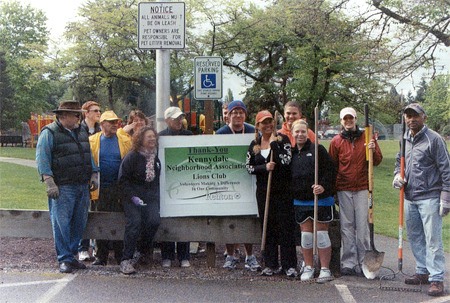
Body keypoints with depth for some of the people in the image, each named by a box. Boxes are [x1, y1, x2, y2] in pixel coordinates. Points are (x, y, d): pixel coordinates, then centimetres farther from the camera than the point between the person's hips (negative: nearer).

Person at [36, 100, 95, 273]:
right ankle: (64, 259, 0)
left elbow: (89, 156, 25)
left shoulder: (82, 133, 16)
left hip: (82, 186, 7)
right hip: (62, 187, -7)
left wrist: (92, 176, 17)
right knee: (62, 223, -6)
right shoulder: (49, 133, -6)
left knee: (79, 223, 9)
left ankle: (71, 254, 21)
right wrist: (49, 183, -18)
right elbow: (42, 160, -12)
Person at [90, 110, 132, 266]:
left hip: (119, 188, 0)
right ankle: (101, 256, 15)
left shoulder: (125, 141, 4)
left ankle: (120, 256, 10)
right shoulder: (92, 141, 4)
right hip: (101, 188, 0)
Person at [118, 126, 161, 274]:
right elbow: (123, 179, -5)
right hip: (132, 196, -3)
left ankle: (142, 251, 1)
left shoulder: (157, 157, 7)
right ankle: (126, 260, -16)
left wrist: (156, 195, 8)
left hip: (151, 196, 3)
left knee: (154, 220, -22)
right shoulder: (132, 157, -6)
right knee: (135, 222, -22)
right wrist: (132, 196, -14)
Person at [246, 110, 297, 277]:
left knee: (286, 226, -4)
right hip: (263, 191, 4)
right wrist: (264, 167, -11)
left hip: (283, 190, -4)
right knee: (268, 227, 6)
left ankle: (289, 265, 2)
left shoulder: (282, 139, -1)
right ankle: (271, 264, 14)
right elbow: (249, 166, 5)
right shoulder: (254, 144, 10)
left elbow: (286, 161, -14)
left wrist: (274, 144, -15)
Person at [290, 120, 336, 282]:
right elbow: (289, 176, 17)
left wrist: (323, 186, -20)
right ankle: (308, 268, 17)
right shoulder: (292, 153, 11)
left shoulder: (317, 149, -4)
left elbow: (329, 170, -9)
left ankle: (325, 269, 6)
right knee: (306, 233, 7)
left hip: (320, 199, -4)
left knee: (321, 233, -1)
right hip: (300, 200, 5)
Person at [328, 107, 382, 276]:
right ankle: (348, 263, 7)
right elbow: (332, 166, 11)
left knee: (363, 227, -1)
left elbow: (377, 161, 8)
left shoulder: (367, 138, 6)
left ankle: (363, 262, 4)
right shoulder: (336, 141, 7)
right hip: (343, 189, 1)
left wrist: (373, 150, -13)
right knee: (347, 227, 3)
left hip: (362, 188, -1)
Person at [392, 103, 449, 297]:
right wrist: (398, 175, 2)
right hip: (409, 198, 7)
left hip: (429, 198, -7)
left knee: (433, 239, -6)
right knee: (414, 237, 15)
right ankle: (422, 272, 27)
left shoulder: (434, 139, -10)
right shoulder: (405, 140, 10)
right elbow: (399, 161, 25)